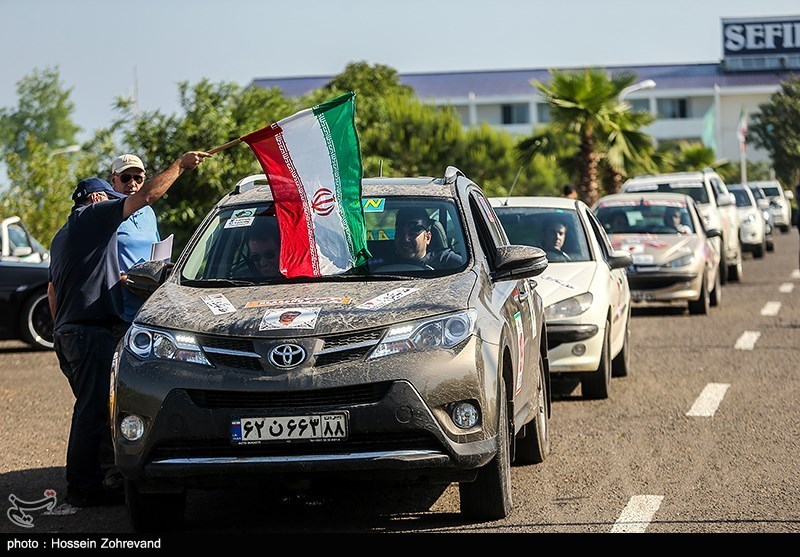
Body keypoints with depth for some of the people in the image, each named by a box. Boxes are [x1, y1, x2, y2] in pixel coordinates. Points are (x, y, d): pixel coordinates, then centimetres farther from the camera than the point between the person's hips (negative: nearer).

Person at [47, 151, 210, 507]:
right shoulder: (94, 215, -4)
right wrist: (180, 165, -2)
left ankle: (83, 481, 20)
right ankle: (84, 488, -11)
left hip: (65, 331, 10)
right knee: (92, 409, -10)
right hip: (90, 330, -10)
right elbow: (147, 195, -10)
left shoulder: (61, 237, 26)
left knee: (90, 408, 16)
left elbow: (53, 290, 31)